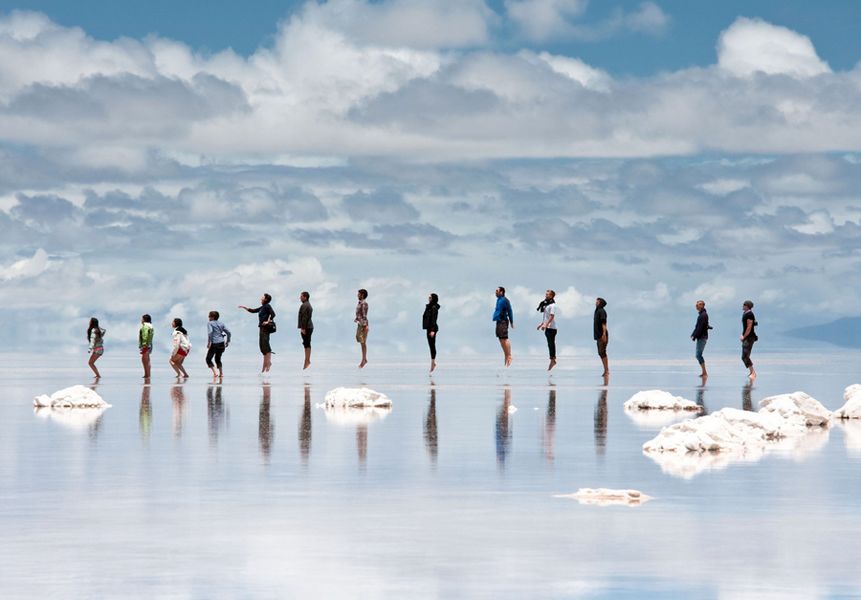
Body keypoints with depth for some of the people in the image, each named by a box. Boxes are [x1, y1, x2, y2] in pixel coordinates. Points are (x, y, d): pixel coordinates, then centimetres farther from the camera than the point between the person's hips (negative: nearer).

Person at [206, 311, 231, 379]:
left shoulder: (210, 323, -2)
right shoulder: (221, 323, 14)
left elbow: (210, 332, -20)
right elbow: (228, 332, 11)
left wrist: (209, 342, -18)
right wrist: (228, 341, 20)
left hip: (214, 344, -6)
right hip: (221, 344, 6)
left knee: (208, 359, 8)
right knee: (218, 359, 25)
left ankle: (215, 373, -9)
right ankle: (221, 373, 16)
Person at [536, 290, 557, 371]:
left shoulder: (552, 305, -13)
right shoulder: (545, 304, 15)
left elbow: (552, 316, -20)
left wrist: (546, 324, -26)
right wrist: (541, 324, 21)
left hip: (551, 327, -9)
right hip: (547, 327, 9)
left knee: (551, 344, -6)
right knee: (550, 344, 12)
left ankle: (552, 360, -3)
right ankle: (553, 360, 17)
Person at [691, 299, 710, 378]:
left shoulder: (703, 315, -16)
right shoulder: (701, 314, 16)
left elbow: (700, 327, -20)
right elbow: (697, 326, 21)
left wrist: (694, 336, -17)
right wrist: (693, 335, 13)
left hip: (702, 338, -10)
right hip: (700, 338, 10)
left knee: (698, 355, -11)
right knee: (699, 355, 13)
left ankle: (705, 373, -10)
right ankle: (704, 372, 16)